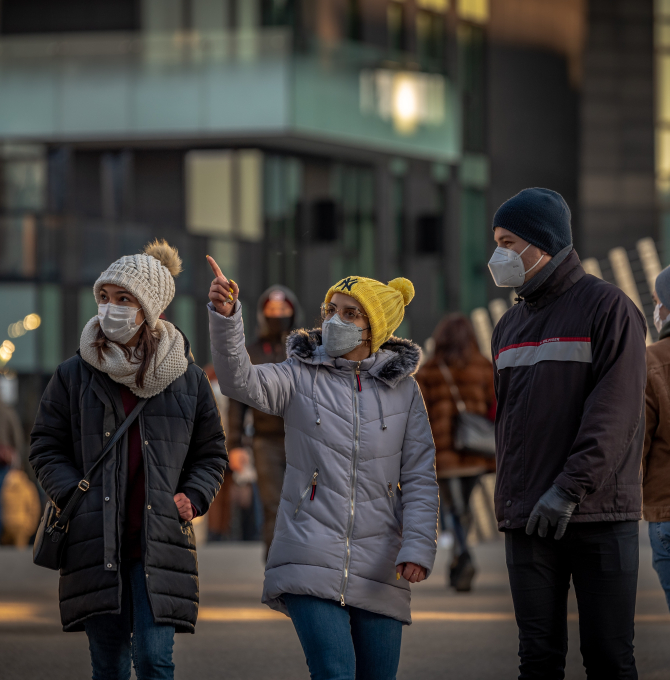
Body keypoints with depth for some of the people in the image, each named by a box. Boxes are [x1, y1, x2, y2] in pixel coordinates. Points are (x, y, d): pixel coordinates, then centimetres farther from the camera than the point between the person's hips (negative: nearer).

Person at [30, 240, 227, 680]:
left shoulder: (187, 379, 5)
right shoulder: (74, 376, 5)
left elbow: (212, 454, 14)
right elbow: (47, 449, 9)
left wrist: (192, 499, -2)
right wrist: (75, 494, -7)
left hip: (160, 543, -1)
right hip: (95, 542, 1)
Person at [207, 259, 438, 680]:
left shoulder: (403, 391, 8)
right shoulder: (301, 377, 6)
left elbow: (420, 479, 6)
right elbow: (242, 381, -14)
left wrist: (419, 547, -8)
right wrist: (226, 316, -30)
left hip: (377, 567, 2)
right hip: (310, 560, -2)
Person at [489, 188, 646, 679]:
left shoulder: (607, 307, -3)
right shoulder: (510, 326, 18)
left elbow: (615, 413, -12)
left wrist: (570, 490, -20)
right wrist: (509, 501, 12)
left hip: (601, 517, -5)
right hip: (528, 522, 5)